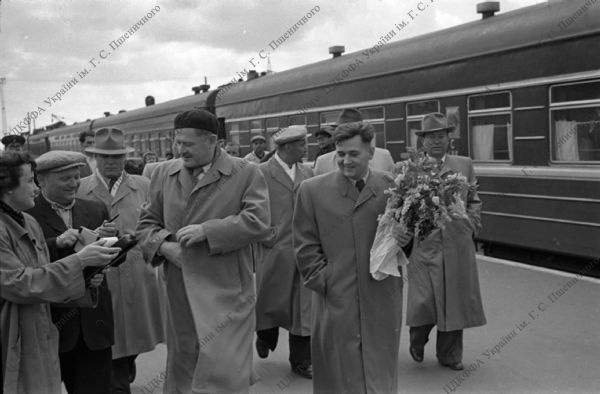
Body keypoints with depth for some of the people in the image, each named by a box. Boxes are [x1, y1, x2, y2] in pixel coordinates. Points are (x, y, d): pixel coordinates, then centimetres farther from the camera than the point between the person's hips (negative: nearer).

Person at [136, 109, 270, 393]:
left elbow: (258, 222, -12)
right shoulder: (164, 173, 10)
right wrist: (164, 245, -7)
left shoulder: (247, 174, -3)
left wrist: (206, 231, -17)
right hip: (180, 295, 5)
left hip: (226, 294, -4)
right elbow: (146, 222, 14)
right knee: (182, 370, 17)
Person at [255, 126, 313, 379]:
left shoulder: (307, 173, 9)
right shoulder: (262, 174, -6)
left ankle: (301, 359, 17)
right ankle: (265, 336, 41)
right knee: (271, 301, 12)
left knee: (304, 307, 5)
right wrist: (267, 236, -9)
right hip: (274, 251, -4)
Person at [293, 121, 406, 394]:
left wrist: (403, 236, -13)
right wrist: (323, 282, -5)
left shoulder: (391, 188, 1)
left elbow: (403, 237, 8)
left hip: (382, 302, 1)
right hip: (336, 302, -1)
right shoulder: (312, 190, 0)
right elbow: (305, 246, 2)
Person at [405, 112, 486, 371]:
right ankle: (417, 339, 27)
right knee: (423, 303, -5)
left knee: (455, 302, 9)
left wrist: (471, 225, 2)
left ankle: (449, 354, 27)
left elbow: (473, 200, 15)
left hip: (458, 246, 3)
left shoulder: (464, 165, 11)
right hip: (424, 245, -3)